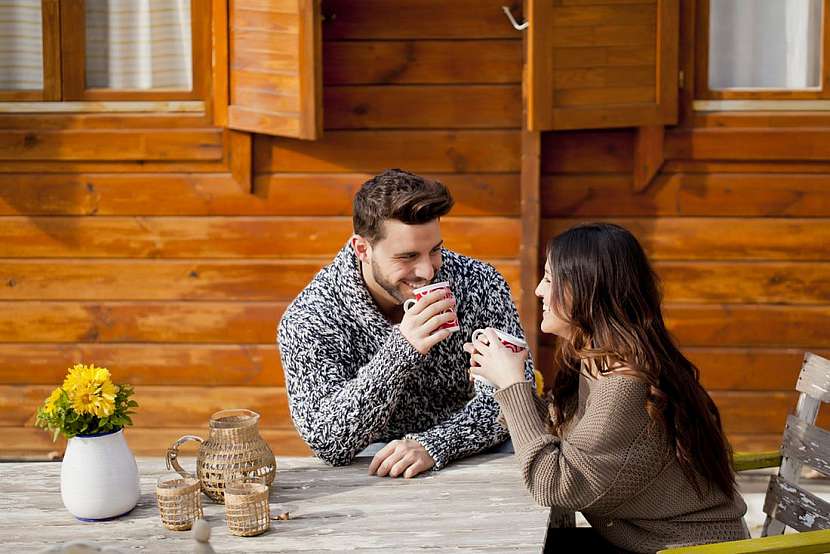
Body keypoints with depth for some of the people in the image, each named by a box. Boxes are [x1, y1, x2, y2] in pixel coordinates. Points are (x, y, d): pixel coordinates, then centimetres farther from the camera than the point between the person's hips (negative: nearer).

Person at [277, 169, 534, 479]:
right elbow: (327, 444, -22)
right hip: (370, 477, -3)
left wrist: (434, 444, -26)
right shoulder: (307, 320, -14)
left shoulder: (480, 285, -9)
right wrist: (401, 351, -34)